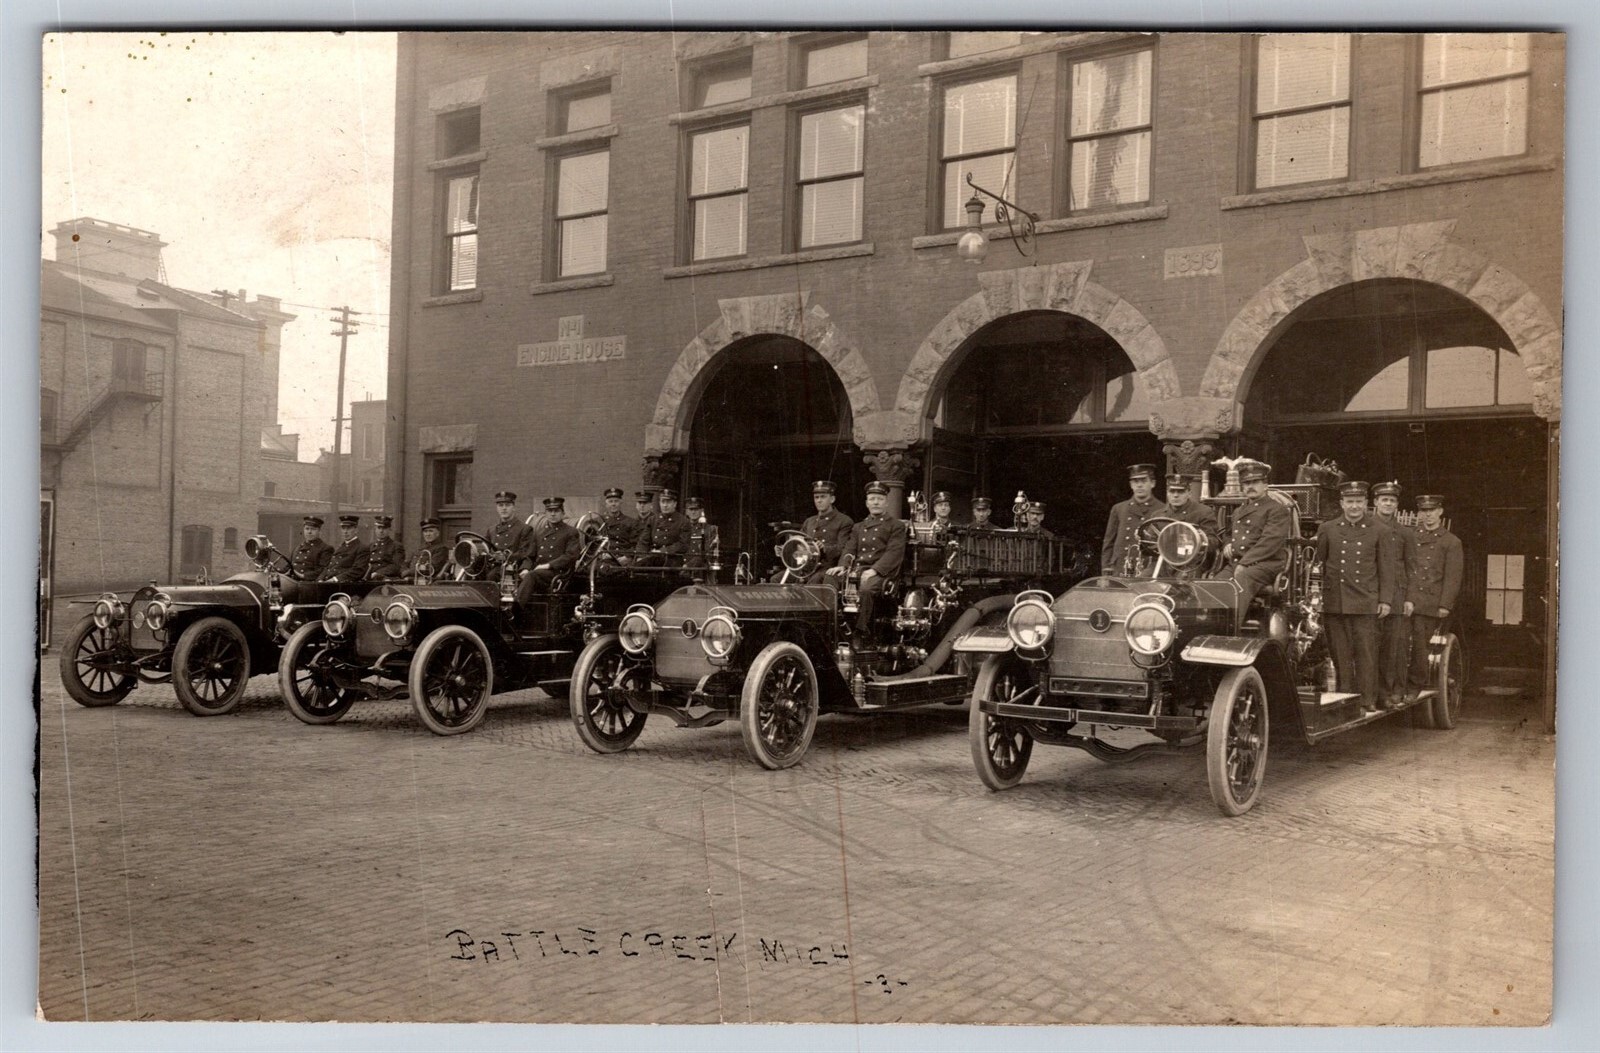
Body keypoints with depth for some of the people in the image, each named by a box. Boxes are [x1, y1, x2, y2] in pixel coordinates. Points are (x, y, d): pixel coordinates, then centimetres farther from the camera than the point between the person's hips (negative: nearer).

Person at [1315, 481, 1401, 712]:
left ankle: (1368, 701, 4)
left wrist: (1386, 600, 1)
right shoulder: (1327, 529, 9)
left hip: (1365, 603, -1)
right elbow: (1317, 563, 12)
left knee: (1366, 652, -1)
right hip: (1334, 603, 1)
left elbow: (1386, 570, 7)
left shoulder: (1380, 533, 7)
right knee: (1340, 653, 3)